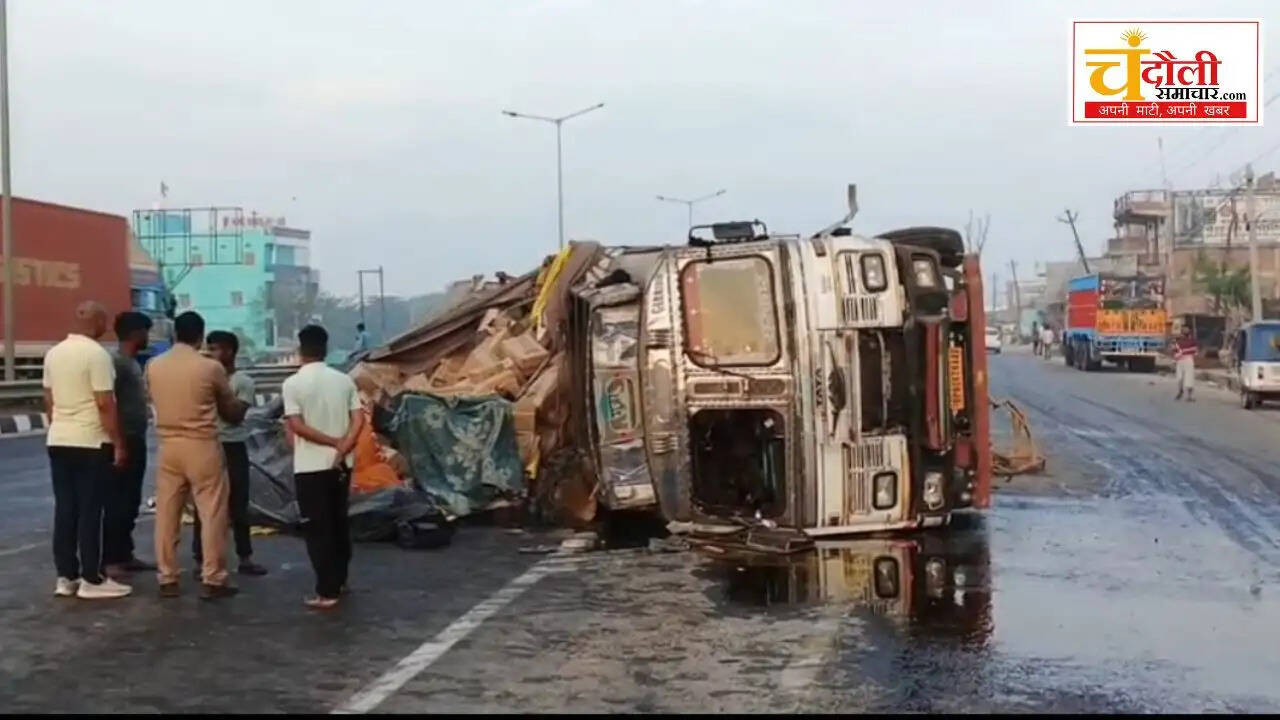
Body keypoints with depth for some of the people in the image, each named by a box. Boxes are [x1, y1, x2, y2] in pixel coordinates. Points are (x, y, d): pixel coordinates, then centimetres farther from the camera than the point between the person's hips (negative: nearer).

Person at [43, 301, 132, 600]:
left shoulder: (53, 353, 8)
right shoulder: (97, 354, -14)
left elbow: (49, 400, 15)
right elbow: (105, 404, -17)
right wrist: (118, 443, -11)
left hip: (58, 441, 7)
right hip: (90, 443, -7)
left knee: (64, 509, 9)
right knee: (89, 511, -2)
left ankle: (66, 577, 13)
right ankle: (91, 580, 2)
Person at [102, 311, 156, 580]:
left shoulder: (133, 362, 16)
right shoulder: (116, 362, -14)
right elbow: (109, 405, -19)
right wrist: (119, 443, -22)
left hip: (136, 441, 10)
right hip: (124, 441, -10)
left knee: (131, 502, 13)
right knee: (116, 502, -7)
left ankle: (125, 555, 20)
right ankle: (110, 559, -4)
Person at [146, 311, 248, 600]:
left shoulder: (153, 366, 1)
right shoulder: (211, 367, -9)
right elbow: (231, 408, 4)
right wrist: (242, 410, 27)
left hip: (168, 446, 4)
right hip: (202, 446, -4)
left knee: (167, 514, 10)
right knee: (212, 513, 2)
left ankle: (167, 579, 14)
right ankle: (212, 580, 2)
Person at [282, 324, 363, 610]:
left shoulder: (293, 384, -8)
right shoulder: (344, 380, 4)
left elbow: (296, 426, -15)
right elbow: (358, 419, -4)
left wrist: (332, 442, -10)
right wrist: (342, 449, -10)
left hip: (310, 466, -5)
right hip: (340, 465, 5)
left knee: (317, 528, -1)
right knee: (338, 522, 18)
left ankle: (326, 592, -2)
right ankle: (339, 580, 28)